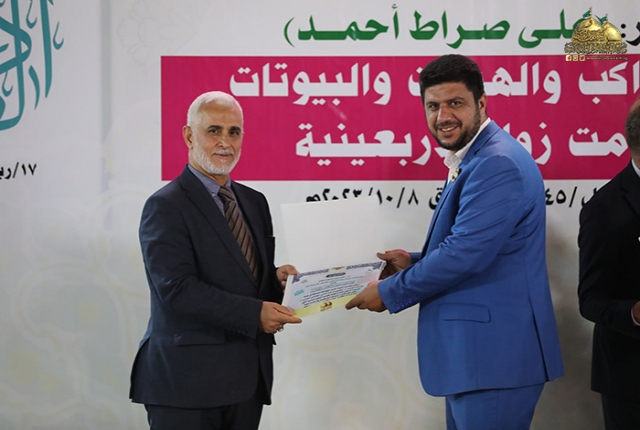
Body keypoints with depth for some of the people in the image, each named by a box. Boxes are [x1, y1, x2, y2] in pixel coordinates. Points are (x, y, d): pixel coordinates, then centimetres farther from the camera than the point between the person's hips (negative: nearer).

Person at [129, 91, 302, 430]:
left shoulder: (254, 202, 15)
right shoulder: (166, 206, -8)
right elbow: (177, 288, -17)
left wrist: (277, 278, -4)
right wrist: (254, 314, -20)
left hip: (248, 377, 7)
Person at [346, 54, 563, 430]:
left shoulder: (498, 163, -19)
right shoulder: (470, 161, 16)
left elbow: (464, 254, -23)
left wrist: (389, 292, -11)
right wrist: (415, 262, 9)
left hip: (494, 356, -11)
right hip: (475, 352, 11)